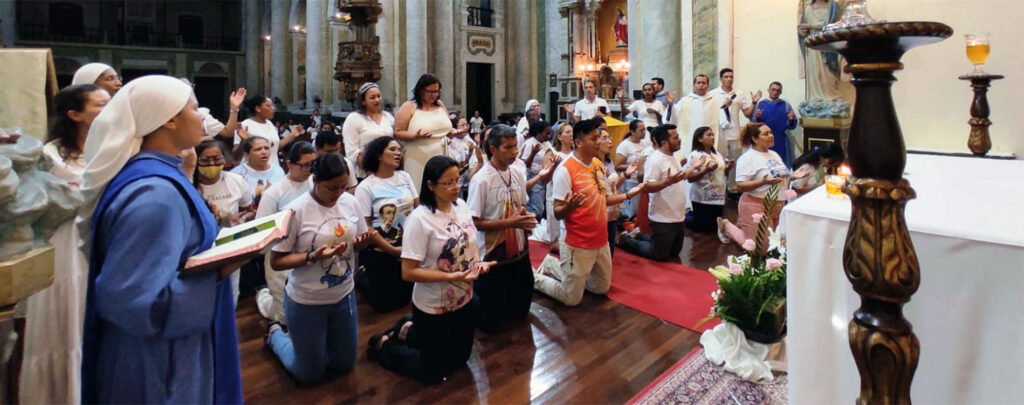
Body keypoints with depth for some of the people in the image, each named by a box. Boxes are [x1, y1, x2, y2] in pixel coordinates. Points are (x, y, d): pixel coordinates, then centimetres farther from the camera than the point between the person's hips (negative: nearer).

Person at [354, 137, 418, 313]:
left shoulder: (405, 176, 2)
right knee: (385, 303, 3)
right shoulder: (365, 187, -12)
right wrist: (392, 250, -14)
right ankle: (362, 275, 29)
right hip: (380, 251, -5)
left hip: (409, 245, 5)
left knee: (406, 296, 16)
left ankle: (372, 275, 38)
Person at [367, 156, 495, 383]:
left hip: (464, 300, 7)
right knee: (434, 373, 10)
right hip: (432, 307, -6)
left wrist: (478, 263, -10)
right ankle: (383, 345, 30)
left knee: (460, 359, 24)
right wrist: (453, 276, -29)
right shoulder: (419, 219, -25)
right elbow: (408, 272, -25)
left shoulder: (461, 205, -5)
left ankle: (409, 332, 38)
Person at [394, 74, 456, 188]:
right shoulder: (408, 107, -2)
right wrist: (415, 136, -22)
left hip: (441, 159, 5)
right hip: (419, 162, -4)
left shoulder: (440, 105, 13)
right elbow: (398, 133, -6)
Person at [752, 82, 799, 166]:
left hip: (781, 143, 1)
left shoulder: (786, 105, 8)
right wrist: (757, 118, -16)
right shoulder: (761, 104, 7)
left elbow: (792, 126, 5)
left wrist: (791, 120, -16)